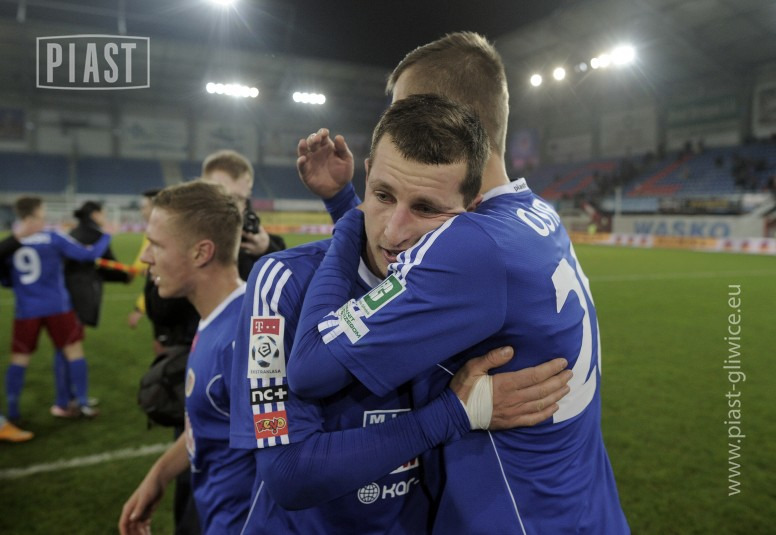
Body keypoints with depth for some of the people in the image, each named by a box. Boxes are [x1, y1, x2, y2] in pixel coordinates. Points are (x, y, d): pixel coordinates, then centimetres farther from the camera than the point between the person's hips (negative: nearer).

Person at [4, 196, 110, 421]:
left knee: (19, 359, 11)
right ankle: (83, 404, 10)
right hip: (57, 307, -3)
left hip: (26, 310, 3)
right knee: (74, 351, 7)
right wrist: (107, 235, 5)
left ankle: (12, 410, 16)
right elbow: (88, 254, -7)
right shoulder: (53, 239, -9)